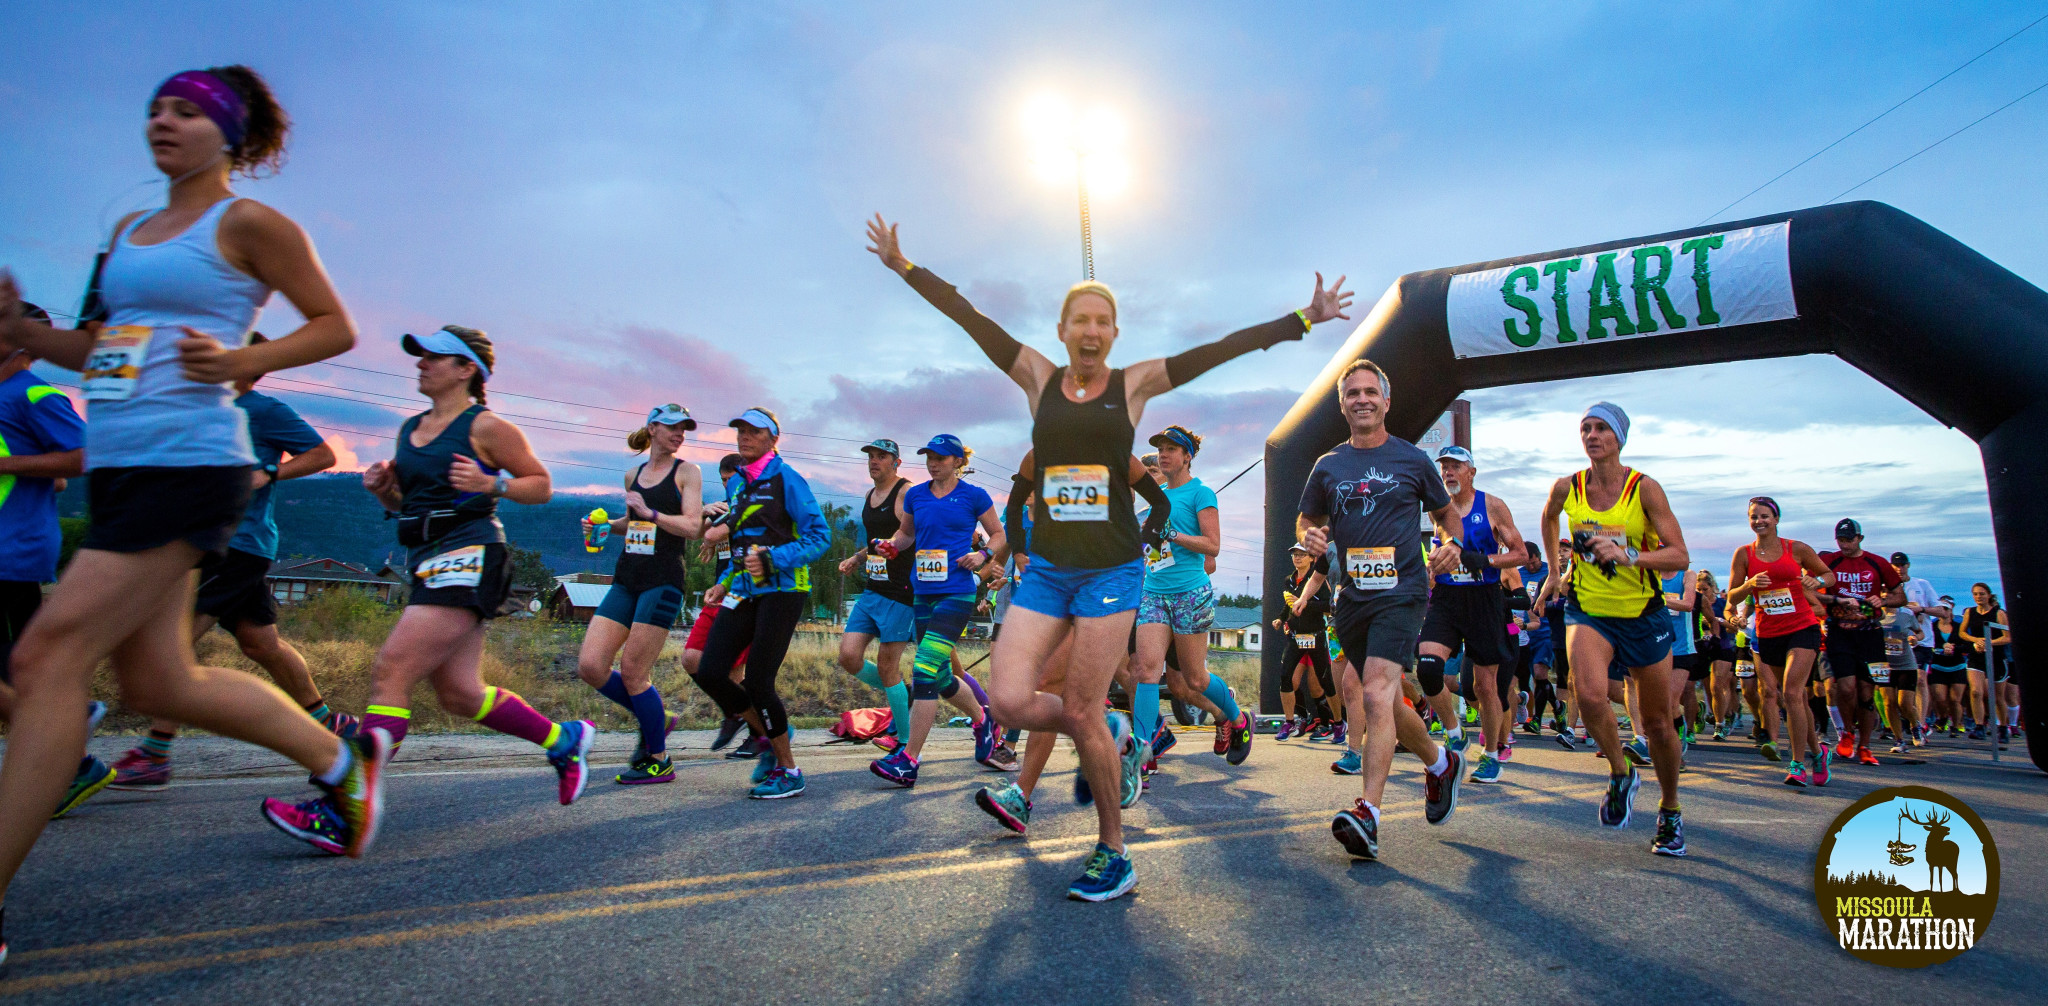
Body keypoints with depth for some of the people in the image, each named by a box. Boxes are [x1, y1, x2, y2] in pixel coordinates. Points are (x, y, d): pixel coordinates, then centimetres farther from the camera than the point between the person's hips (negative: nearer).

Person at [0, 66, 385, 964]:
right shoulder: (129, 231, 20)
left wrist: (243, 361, -15)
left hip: (186, 466, -8)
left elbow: (336, 327, -2)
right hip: (116, 470, 8)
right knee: (158, 684, 9)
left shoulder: (247, 224, -1)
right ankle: (341, 761, 25)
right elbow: (102, 351, 24)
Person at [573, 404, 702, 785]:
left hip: (663, 580, -6)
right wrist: (603, 526, 12)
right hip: (626, 579, 6)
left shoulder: (686, 472, 0)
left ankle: (658, 761, 11)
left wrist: (649, 512, -16)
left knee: (633, 673, -5)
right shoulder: (633, 475, 16)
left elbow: (692, 527, -10)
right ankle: (656, 718, 20)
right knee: (590, 666, -2)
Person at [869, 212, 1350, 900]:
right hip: (1045, 570, 3)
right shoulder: (1039, 378, 8)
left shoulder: (1135, 383, 4)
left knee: (1081, 713, -2)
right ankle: (1116, 738, 22)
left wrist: (1303, 319, 5)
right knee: (1010, 702, -8)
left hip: (1111, 570, -3)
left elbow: (1225, 348, 4)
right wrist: (904, 267, 14)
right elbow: (970, 317, 10)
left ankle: (1113, 853, 19)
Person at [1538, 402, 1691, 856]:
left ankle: (1670, 812, 33)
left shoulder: (1644, 488, -11)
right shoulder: (1566, 489, -4)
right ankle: (1621, 775, 3)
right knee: (1590, 694, -26)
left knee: (1658, 722, 9)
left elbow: (1679, 555, -15)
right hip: (1588, 611, 1)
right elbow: (1548, 517, 20)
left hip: (1643, 614, -1)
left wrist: (1629, 555, -32)